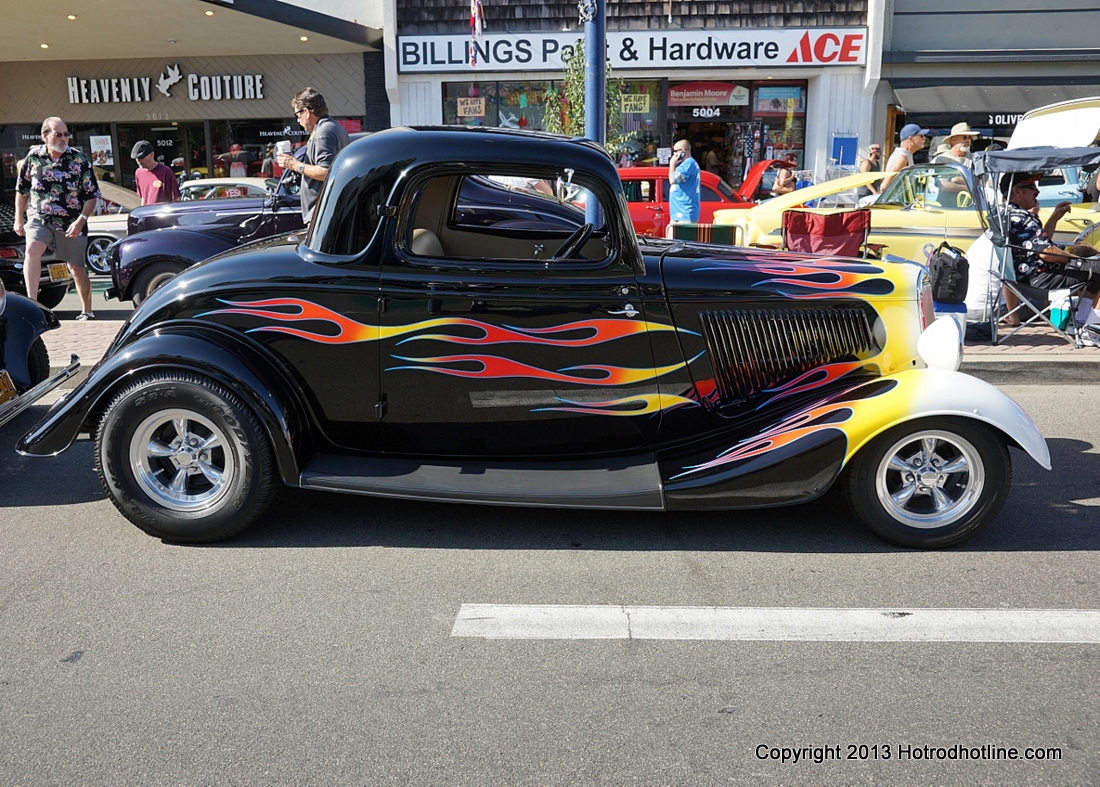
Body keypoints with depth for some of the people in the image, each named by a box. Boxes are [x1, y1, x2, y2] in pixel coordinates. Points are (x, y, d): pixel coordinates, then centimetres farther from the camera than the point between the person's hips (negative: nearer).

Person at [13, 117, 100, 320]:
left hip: (71, 223, -1)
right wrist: (18, 219, 12)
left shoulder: (79, 159, -6)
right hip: (39, 218, 1)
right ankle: (31, 302, -26)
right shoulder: (33, 156, 0)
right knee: (32, 249, -26)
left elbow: (91, 195, -5)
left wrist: (81, 220, -17)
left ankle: (87, 311, 21)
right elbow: (22, 190, 12)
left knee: (77, 267, 7)